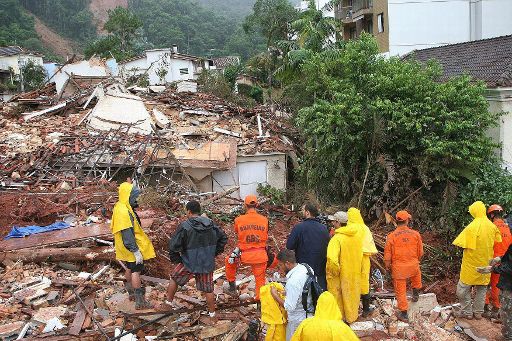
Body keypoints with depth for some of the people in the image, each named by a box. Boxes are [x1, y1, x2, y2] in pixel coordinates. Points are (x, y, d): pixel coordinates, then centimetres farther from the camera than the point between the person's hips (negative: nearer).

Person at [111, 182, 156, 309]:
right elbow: (127, 234, -29)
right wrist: (136, 251, -28)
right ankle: (139, 301, 4)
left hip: (126, 247, 10)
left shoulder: (120, 207, 7)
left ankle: (131, 293, 39)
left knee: (130, 268, 22)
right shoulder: (123, 212, -27)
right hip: (131, 247, -10)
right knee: (136, 271, -3)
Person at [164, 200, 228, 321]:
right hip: (207, 265, 4)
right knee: (208, 290, 15)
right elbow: (223, 238, 8)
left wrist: (175, 259, 0)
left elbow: (174, 245, -17)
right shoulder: (211, 224, 0)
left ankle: (168, 304, 33)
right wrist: (214, 253, 14)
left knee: (174, 279, 23)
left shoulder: (185, 226, -16)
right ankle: (212, 316, 24)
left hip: (189, 264, -3)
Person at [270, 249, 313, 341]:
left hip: (297, 320, -8)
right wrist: (286, 292, 4)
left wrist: (275, 295, -16)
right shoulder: (304, 268, -7)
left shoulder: (293, 282, -33)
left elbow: (289, 307, -26)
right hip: (309, 312, 8)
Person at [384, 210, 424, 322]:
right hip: (413, 265, 2)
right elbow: (420, 253, 5)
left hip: (398, 268, -2)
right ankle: (415, 293, 46)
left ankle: (404, 314, 18)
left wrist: (387, 265, 12)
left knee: (400, 291, 10)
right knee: (417, 274, 37)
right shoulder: (415, 234, -6)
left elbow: (387, 255, -6)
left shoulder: (391, 236, -13)